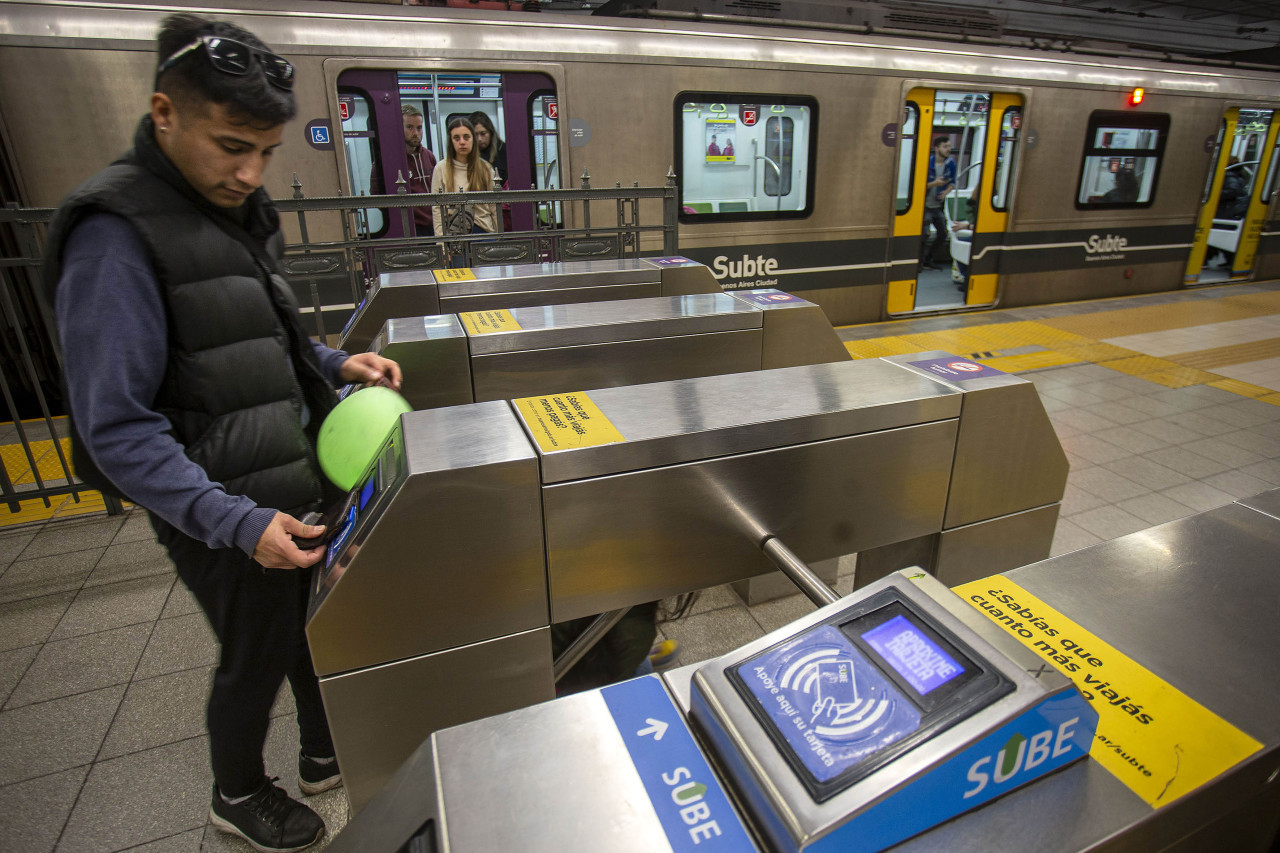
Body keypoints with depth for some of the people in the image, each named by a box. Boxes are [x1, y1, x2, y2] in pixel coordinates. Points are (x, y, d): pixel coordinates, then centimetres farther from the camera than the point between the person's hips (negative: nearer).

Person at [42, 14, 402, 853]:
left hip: (298, 488, 8)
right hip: (230, 516, -8)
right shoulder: (116, 235, -20)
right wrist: (236, 523, -28)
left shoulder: (235, 208, 7)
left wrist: (333, 363, 2)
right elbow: (117, 429, -22)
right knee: (256, 659, 15)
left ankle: (328, 756, 49)